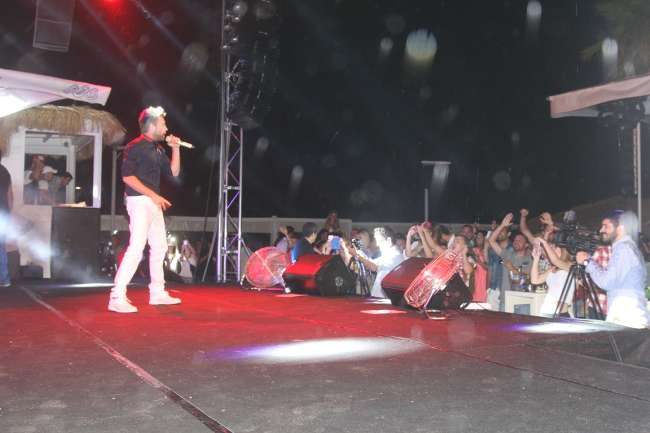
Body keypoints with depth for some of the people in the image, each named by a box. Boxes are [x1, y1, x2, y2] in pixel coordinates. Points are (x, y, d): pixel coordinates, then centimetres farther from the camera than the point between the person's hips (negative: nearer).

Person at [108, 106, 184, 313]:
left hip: (153, 203, 9)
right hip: (139, 201, -9)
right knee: (136, 248, -15)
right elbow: (128, 176, -17)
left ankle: (157, 293, 24)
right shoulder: (135, 147, -10)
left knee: (159, 247, 13)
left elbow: (173, 172, 18)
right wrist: (153, 195, -20)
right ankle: (117, 298, -13)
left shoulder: (158, 149, 16)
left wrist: (176, 148, 8)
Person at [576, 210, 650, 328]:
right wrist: (590, 261, 16)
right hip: (626, 317, 10)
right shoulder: (628, 247, 20)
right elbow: (612, 278, 23)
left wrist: (587, 262, -5)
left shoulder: (623, 248, -10)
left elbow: (607, 282, -17)